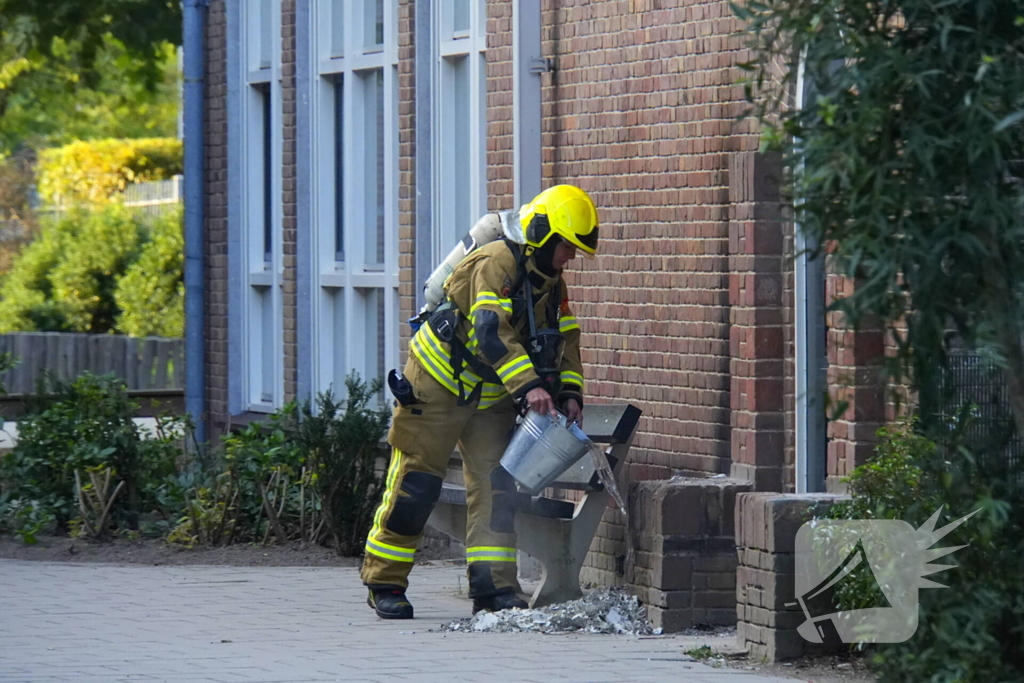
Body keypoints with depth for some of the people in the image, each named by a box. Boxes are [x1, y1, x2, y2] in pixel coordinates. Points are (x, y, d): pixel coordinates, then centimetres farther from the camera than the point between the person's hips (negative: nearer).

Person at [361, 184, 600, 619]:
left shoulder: (552, 285, 5)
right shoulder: (496, 264, -23)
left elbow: (564, 344, 9)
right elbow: (490, 334, -33)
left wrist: (569, 393, -8)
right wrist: (529, 385, -42)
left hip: (491, 399, 8)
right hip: (439, 384, -8)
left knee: (496, 485, -3)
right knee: (414, 485, -2)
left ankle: (493, 588, -4)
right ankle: (384, 585, 6)